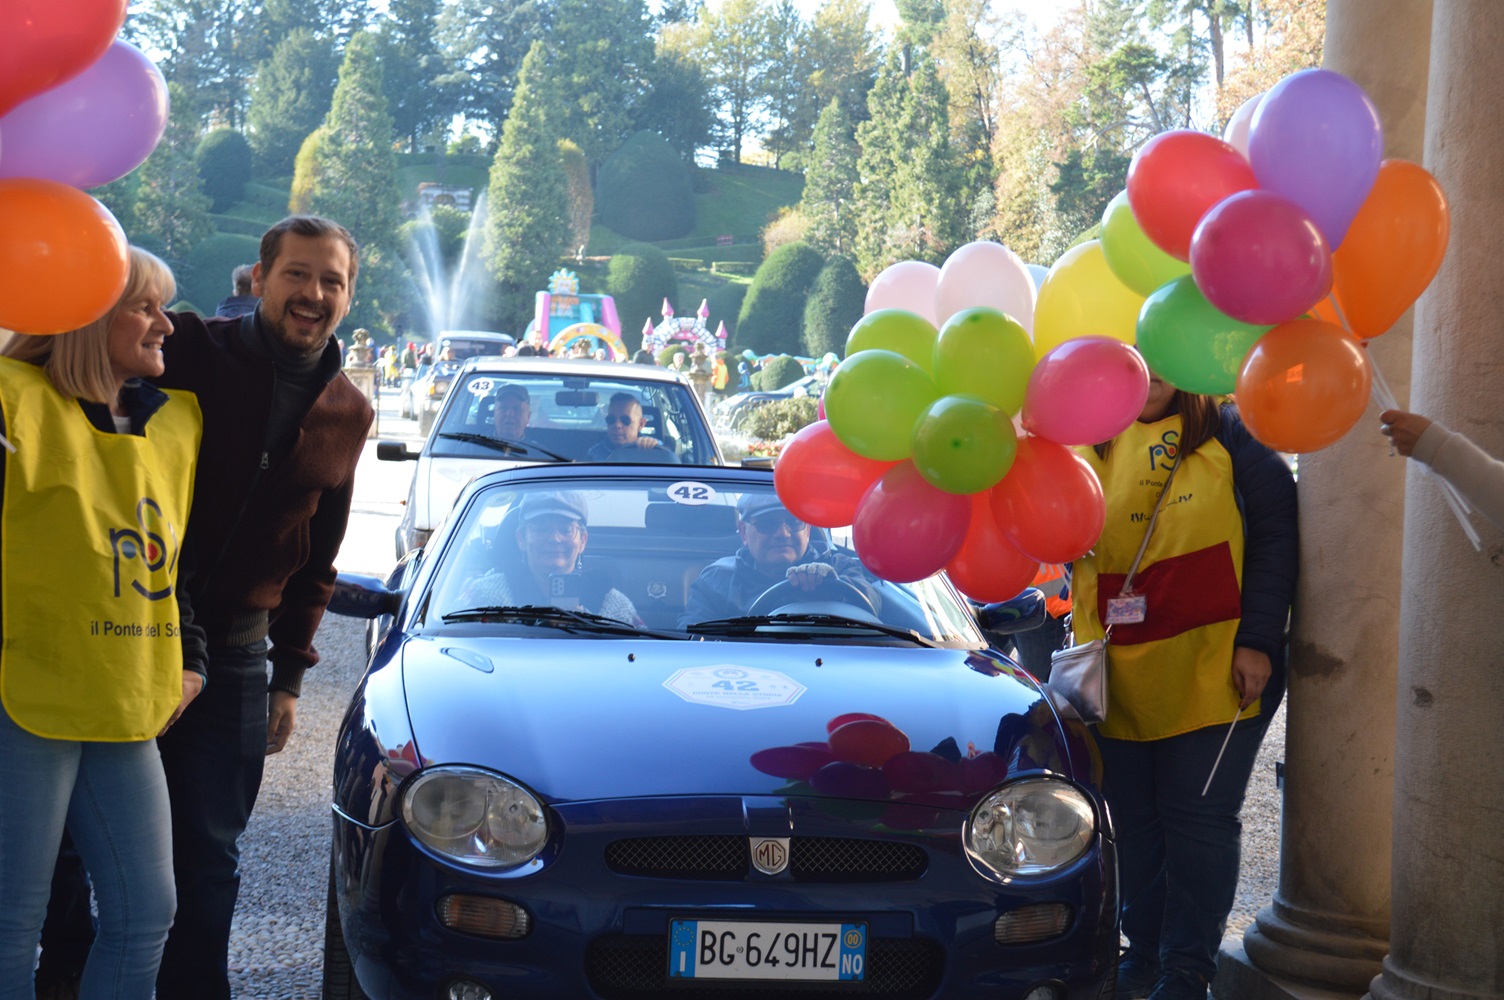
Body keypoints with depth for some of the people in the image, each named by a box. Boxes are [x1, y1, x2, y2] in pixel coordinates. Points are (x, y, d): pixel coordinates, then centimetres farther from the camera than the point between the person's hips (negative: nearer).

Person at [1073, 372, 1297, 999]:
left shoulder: (1229, 434, -1)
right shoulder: (1091, 445, 10)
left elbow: (1275, 535, -4)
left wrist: (1258, 640, -11)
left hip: (1215, 672, -4)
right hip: (1119, 678, 4)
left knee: (1199, 818, -1)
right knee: (1135, 819, 10)